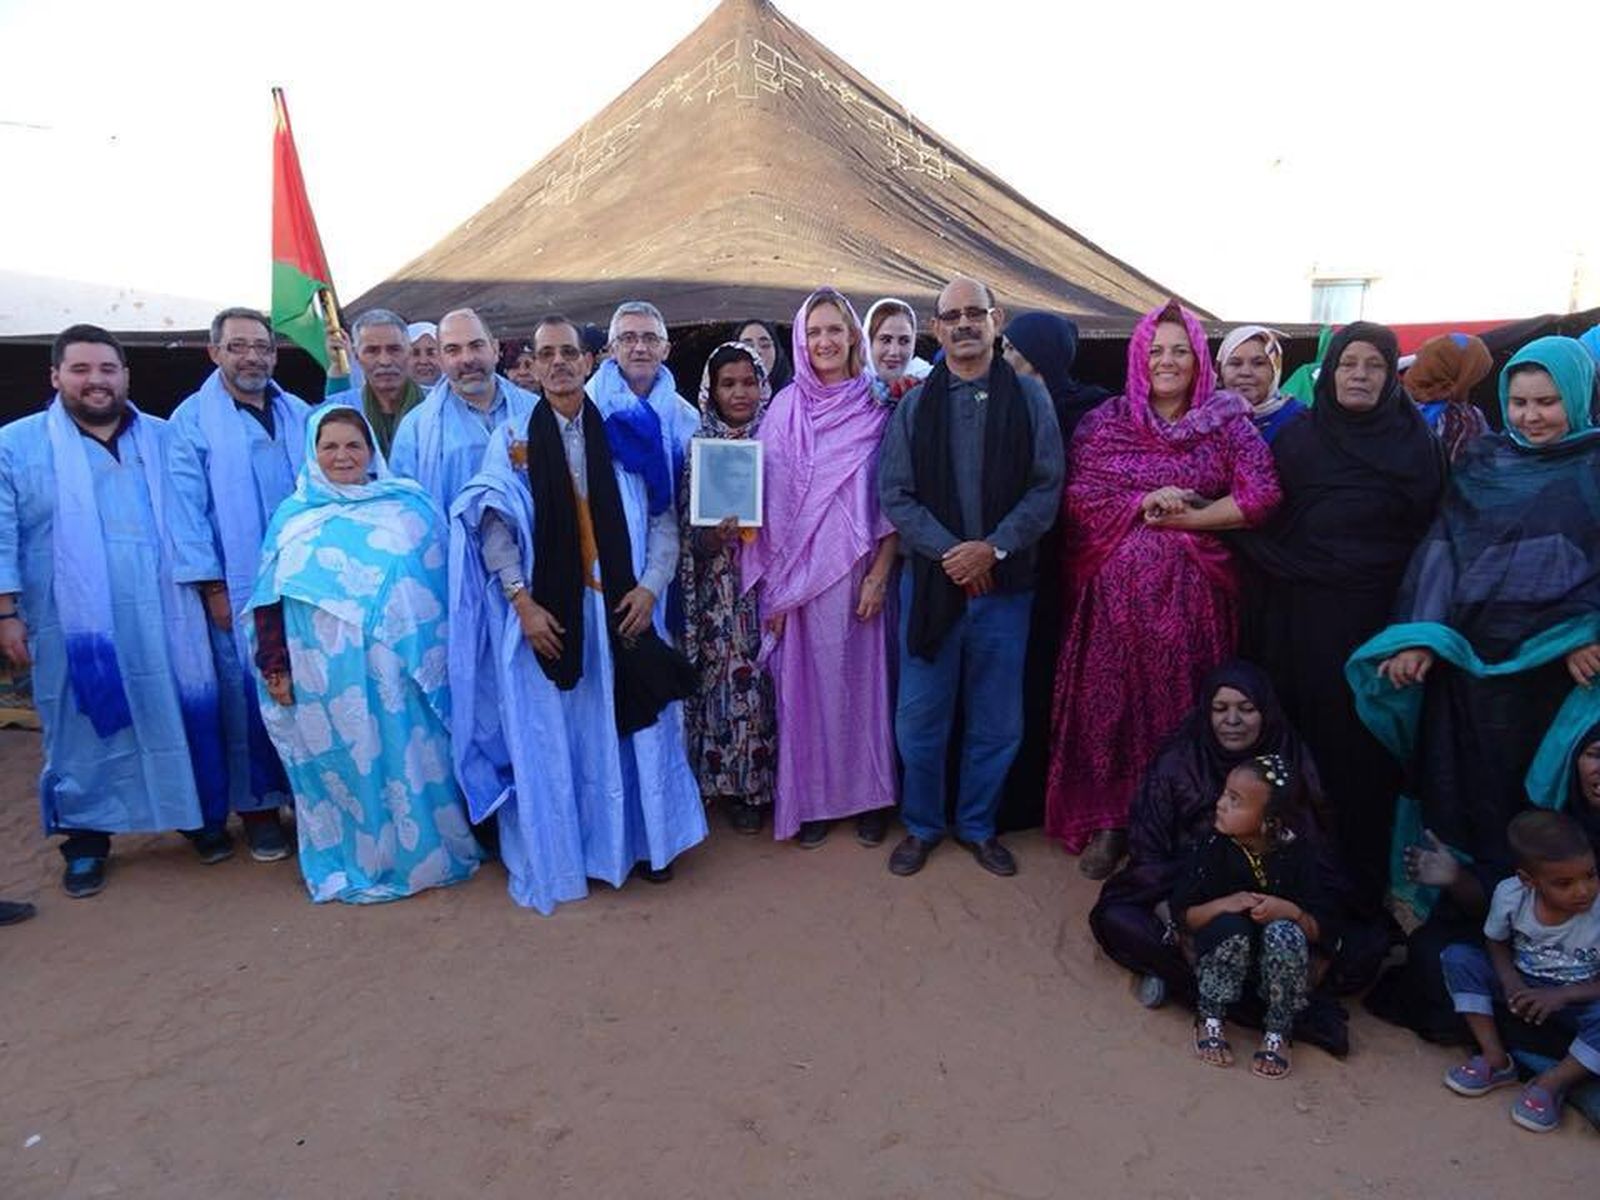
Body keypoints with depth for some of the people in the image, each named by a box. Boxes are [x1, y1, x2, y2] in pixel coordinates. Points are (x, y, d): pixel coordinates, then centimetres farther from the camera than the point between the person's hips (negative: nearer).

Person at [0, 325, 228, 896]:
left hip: (164, 617, 1)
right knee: (82, 730, 7)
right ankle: (86, 839, 21)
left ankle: (205, 816, 21)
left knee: (186, 715, 6)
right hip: (76, 625, -1)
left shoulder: (165, 440, 11)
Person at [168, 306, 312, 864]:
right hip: (238, 588, -3)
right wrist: (212, 586, -9)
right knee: (248, 694, 3)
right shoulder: (193, 419, 0)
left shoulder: (299, 414, 11)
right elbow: (186, 506, -4)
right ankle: (258, 807, 17)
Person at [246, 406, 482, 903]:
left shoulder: (409, 506, 5)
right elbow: (271, 601, 7)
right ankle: (352, 863, 23)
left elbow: (440, 583, 5)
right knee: (342, 765, 8)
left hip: (397, 670, -1)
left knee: (409, 760, 4)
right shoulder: (293, 517, 8)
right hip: (326, 677, 1)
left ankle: (426, 852, 21)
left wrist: (432, 655, 0)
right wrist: (276, 668, 2)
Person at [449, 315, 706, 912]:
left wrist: (649, 587, -7)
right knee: (549, 736, 6)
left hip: (620, 609, 1)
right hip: (546, 613, -1)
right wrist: (523, 603, -14)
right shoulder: (512, 438, 2)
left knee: (630, 727, 7)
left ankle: (640, 841, 25)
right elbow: (494, 528, -4)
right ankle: (556, 859, 22)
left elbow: (660, 518, 5)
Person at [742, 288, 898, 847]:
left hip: (860, 571, 0)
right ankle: (812, 799, 19)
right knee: (809, 681, 6)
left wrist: (880, 574, -7)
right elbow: (770, 498, 2)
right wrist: (775, 586, -4)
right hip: (800, 574, 0)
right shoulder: (786, 409, 3)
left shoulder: (876, 409, 2)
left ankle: (869, 796, 21)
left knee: (863, 677, 7)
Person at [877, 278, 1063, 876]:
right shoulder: (914, 405, 4)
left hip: (1005, 582, 0)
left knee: (997, 720, 9)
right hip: (930, 580, 0)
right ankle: (921, 826, 26)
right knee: (920, 717, 6)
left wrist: (993, 547, -14)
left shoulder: (1029, 396, 4)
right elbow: (894, 495, -1)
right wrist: (949, 551, -13)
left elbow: (1046, 488, -2)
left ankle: (977, 826, 29)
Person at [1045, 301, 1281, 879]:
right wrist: (1143, 503, -12)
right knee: (1110, 701, 2)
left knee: (1183, 706, 5)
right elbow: (1077, 497, -3)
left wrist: (1185, 517, -9)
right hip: (1117, 589, 1)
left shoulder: (1228, 421, 5)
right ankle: (1108, 823, 15)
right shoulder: (1104, 422, 6)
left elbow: (1260, 495, -5)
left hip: (1192, 591, 0)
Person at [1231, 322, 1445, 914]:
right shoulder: (1296, 436, 8)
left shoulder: (1414, 444, 3)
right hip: (1295, 617, 2)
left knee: (1357, 747, 2)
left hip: (1368, 619, -2)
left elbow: (1424, 533, 0)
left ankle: (1361, 882, 15)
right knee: (1296, 737, 5)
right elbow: (1261, 520, 6)